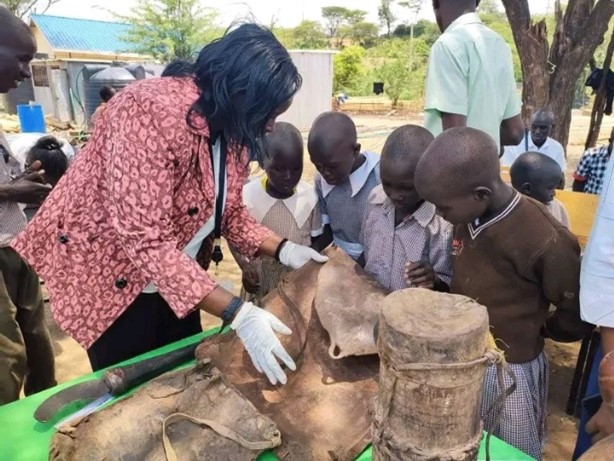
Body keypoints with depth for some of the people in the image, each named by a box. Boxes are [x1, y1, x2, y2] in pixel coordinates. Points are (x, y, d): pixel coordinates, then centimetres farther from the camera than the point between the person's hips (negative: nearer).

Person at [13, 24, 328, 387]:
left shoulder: (231, 128, -5)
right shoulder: (148, 111, -30)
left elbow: (228, 211, 4)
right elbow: (144, 240, -35)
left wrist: (282, 250, -12)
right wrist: (237, 313, -39)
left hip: (176, 275, 7)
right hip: (110, 276, -6)